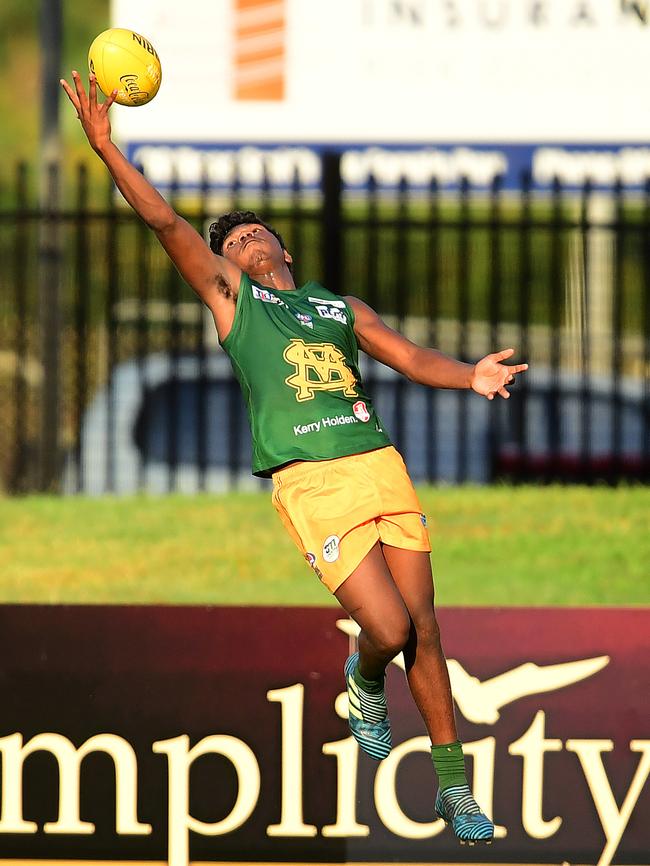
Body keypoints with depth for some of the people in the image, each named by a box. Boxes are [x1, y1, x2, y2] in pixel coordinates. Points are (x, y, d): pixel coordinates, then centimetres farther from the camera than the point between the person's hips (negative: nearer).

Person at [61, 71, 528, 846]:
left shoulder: (340, 308, 24)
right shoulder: (229, 295, 17)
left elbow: (410, 356, 13)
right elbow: (165, 223, 10)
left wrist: (470, 376, -7)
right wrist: (105, 148, 2)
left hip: (380, 464, 3)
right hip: (311, 483, -3)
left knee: (422, 630, 1)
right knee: (388, 628, -14)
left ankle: (454, 788, 10)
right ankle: (365, 680, 23)